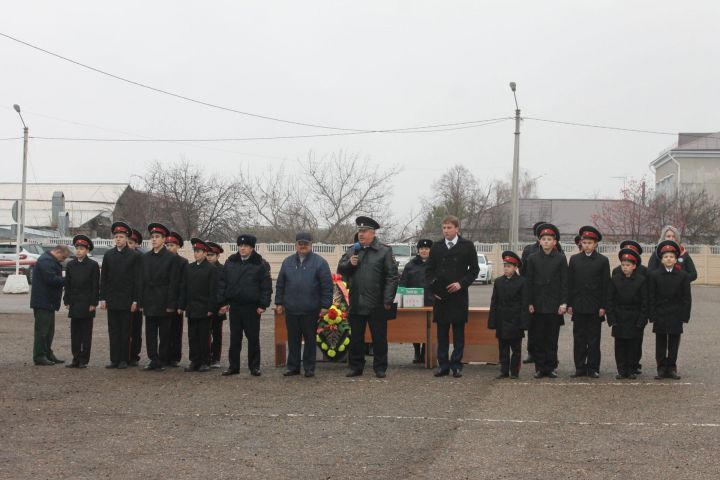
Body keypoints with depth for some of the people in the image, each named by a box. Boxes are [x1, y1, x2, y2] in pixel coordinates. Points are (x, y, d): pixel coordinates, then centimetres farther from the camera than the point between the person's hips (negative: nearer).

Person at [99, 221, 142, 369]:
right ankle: (114, 360, 8)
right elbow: (103, 278, 10)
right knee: (113, 331, 4)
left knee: (125, 331, 3)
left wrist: (135, 300, -8)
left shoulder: (135, 256, -1)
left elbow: (138, 280, -3)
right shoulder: (108, 255, 9)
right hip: (112, 300, 3)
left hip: (127, 300, -3)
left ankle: (123, 359, 8)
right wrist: (102, 298, 3)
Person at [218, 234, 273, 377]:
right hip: (234, 306, 3)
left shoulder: (260, 264, -3)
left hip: (252, 307, -3)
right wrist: (222, 302, 4)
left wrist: (263, 305, -10)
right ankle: (233, 366, 15)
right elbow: (222, 283, 10)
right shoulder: (230, 262, 8)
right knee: (234, 338, 8)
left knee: (253, 338, 3)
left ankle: (254, 367, 11)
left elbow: (266, 286, -4)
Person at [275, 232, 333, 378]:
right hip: (291, 310, 3)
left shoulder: (319, 262, -1)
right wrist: (279, 303, 10)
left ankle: (309, 368, 12)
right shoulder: (287, 262, 11)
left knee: (310, 340, 4)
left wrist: (325, 305, -9)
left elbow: (327, 286, -4)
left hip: (311, 311, -3)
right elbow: (280, 285, 15)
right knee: (293, 340, 9)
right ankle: (293, 367, 17)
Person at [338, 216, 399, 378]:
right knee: (356, 338, 10)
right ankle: (356, 367, 19)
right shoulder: (352, 250, 11)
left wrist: (388, 300, -12)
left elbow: (392, 276, -7)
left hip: (377, 304, -4)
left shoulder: (384, 251, -3)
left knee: (379, 338, 4)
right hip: (356, 303, 4)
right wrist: (349, 263, -9)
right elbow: (340, 269, 13)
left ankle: (380, 368, 13)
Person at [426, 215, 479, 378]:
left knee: (459, 332, 2)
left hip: (459, 296, -2)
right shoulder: (436, 247, 9)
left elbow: (474, 269, 3)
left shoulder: (467, 246, 1)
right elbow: (429, 270, 13)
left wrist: (461, 283, -10)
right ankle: (443, 365, 10)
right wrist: (433, 287, -2)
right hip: (440, 296, 2)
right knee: (442, 332, 5)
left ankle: (456, 365, 8)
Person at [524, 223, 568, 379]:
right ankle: (540, 367, 10)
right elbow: (529, 282, 5)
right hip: (538, 305, 1)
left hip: (554, 306, -1)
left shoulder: (561, 259, 2)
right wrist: (529, 303, -1)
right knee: (539, 338, 4)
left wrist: (564, 303, -6)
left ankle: (551, 367, 10)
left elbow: (565, 282, 1)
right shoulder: (533, 258, 5)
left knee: (552, 339, 3)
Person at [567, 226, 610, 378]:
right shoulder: (574, 259, 8)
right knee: (579, 338, 4)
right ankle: (580, 367, 10)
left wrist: (603, 306, -5)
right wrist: (569, 304, 1)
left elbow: (605, 285, 0)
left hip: (595, 307, -2)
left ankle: (593, 368, 9)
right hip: (578, 306, 2)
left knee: (594, 339, 3)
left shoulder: (603, 261, 2)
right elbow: (569, 283, 7)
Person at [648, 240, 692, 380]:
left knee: (674, 342, 5)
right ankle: (661, 369, 11)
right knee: (661, 343, 4)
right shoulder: (654, 275, 0)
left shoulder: (683, 276, 1)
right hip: (660, 315, 0)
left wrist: (685, 316, -5)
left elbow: (686, 298, 2)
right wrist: (653, 316, -7)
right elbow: (651, 297, -1)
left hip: (676, 316, 0)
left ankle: (671, 368, 13)